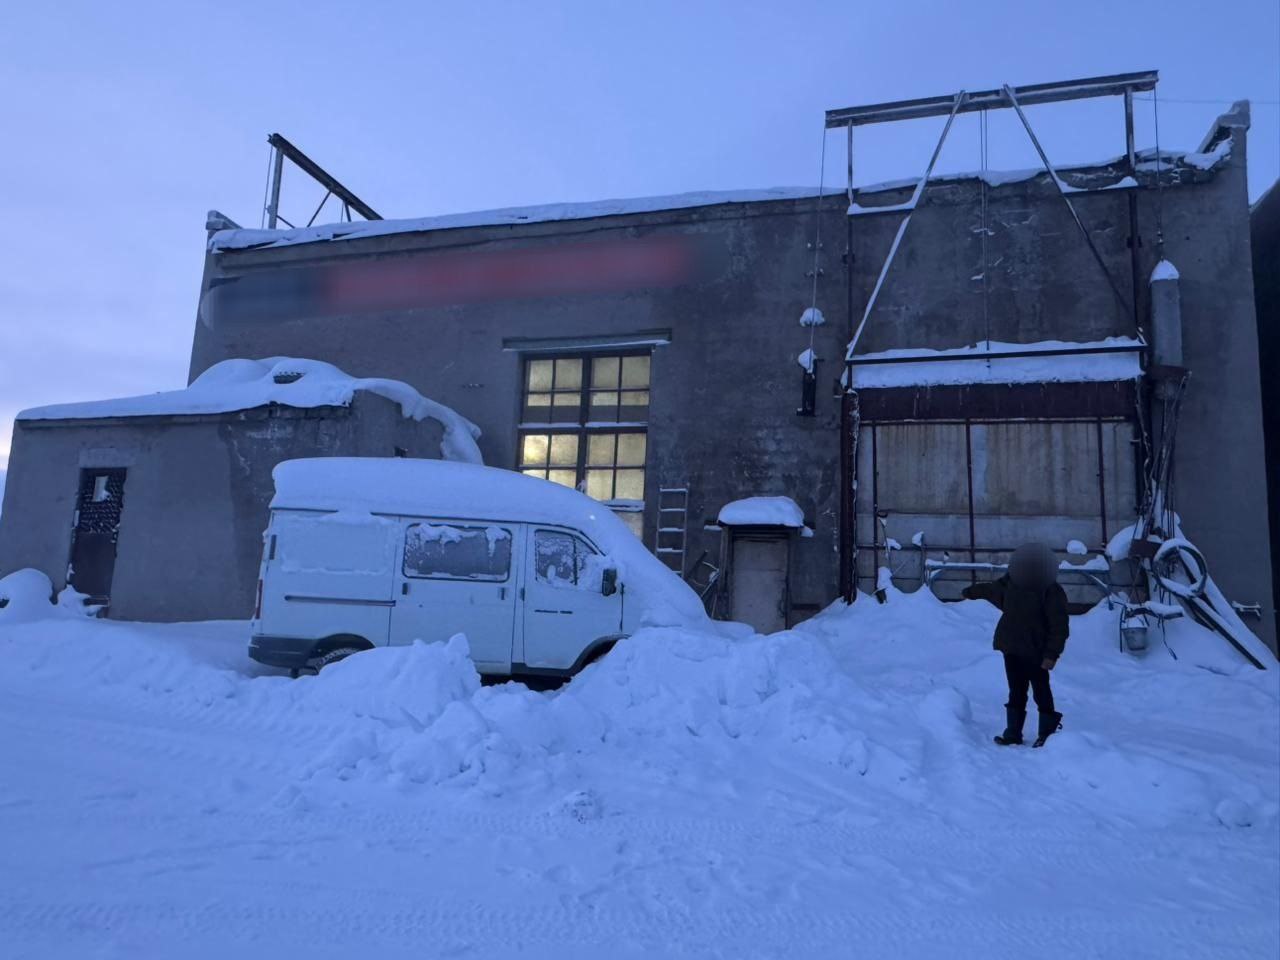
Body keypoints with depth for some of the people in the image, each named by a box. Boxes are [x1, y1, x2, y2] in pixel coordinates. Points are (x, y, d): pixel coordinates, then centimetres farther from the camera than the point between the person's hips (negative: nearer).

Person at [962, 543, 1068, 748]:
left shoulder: (1051, 592, -19)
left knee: (1041, 693, 7)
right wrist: (973, 591, 37)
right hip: (1011, 649, 6)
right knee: (1016, 692, 13)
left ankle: (1047, 734, 21)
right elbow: (994, 589, 22)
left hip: (1035, 653, -6)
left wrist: (1052, 654, -20)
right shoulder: (1012, 582, -2)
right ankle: (1013, 733, 21)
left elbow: (1059, 627, -17)